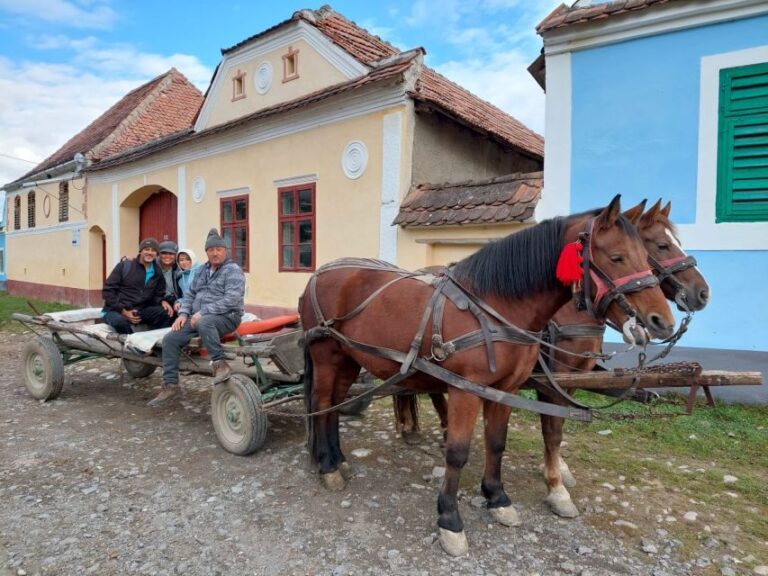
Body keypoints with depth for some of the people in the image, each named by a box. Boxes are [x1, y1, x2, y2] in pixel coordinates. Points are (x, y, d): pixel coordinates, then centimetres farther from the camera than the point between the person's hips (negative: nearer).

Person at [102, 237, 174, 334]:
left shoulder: (158, 273, 11)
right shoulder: (124, 266, -1)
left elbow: (158, 295, 16)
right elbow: (108, 290, -3)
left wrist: (162, 302, -10)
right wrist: (123, 311, -14)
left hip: (140, 311, 3)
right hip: (116, 310, -3)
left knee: (164, 313, -25)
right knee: (120, 321, -38)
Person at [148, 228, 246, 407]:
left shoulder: (233, 270, -7)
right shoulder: (201, 270, 18)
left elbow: (231, 300, -19)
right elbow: (190, 294, 20)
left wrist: (202, 313, -20)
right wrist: (183, 313, 1)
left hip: (226, 317, -7)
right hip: (198, 318, 8)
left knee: (204, 322, -40)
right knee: (170, 339, -5)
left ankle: (220, 364, -32)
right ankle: (170, 385, 2)